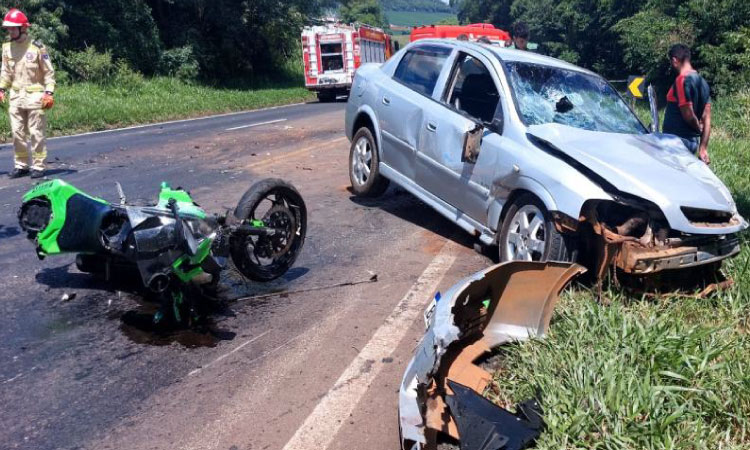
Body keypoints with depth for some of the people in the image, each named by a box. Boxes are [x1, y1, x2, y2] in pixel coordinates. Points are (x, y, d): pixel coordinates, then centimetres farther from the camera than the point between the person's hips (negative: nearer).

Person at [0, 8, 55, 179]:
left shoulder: (37, 47, -7)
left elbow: (49, 72, -4)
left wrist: (48, 92, -13)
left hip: (34, 97, -5)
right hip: (16, 97, 5)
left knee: (36, 134, 0)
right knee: (17, 133, 8)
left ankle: (38, 166, 8)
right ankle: (21, 165, 18)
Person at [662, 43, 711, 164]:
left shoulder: (682, 80, -16)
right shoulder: (702, 82, 11)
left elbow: (688, 115, -20)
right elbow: (706, 119, 10)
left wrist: (698, 128, 1)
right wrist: (703, 148, 10)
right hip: (693, 141, 9)